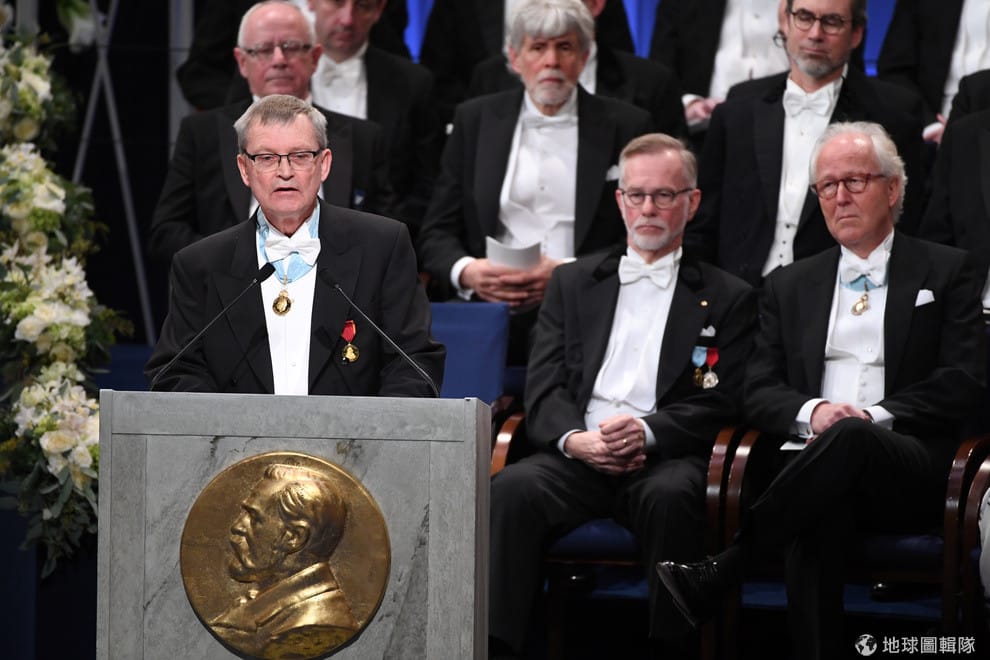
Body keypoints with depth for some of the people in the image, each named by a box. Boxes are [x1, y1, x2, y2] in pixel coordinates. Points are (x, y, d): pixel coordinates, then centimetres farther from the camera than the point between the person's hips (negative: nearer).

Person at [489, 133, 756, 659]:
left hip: (664, 459, -2)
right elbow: (543, 386, 11)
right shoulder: (573, 282, 22)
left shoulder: (727, 299, 16)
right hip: (576, 454, 2)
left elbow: (719, 404, 5)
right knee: (513, 488, -31)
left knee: (671, 496, -37)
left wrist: (647, 432, -15)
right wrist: (574, 438, -11)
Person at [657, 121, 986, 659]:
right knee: (819, 510, -37)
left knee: (848, 438, -38)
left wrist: (878, 416, -11)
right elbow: (760, 392, 15)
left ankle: (715, 578, -41)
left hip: (912, 471, -2)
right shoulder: (790, 286, 24)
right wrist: (811, 411, -9)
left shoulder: (945, 271, 14)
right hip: (814, 456, 2)